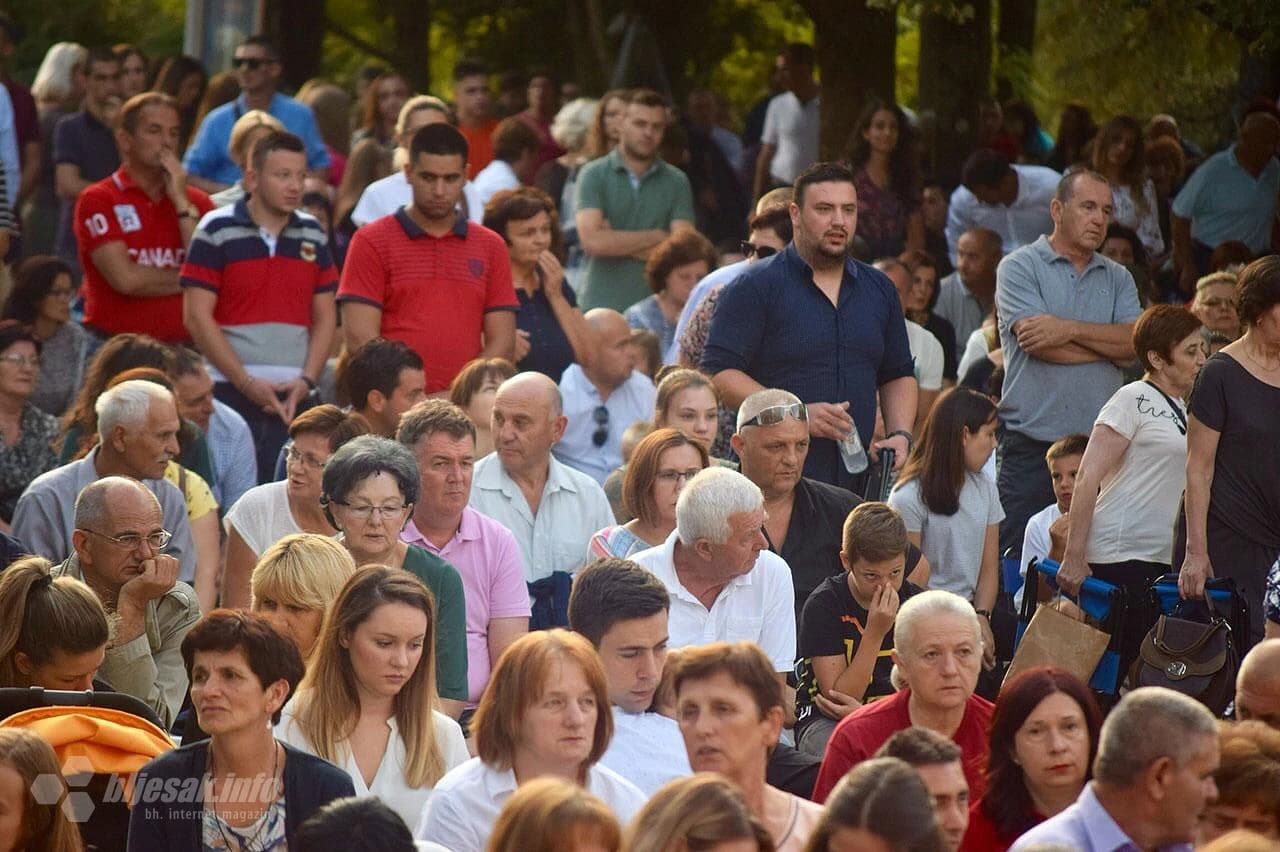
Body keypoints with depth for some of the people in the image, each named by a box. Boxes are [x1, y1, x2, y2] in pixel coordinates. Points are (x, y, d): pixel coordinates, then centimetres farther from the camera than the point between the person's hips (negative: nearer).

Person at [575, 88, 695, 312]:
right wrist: (655, 237, -2)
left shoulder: (676, 182, 7)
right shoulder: (593, 175, 3)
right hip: (602, 308, -1)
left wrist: (617, 241, -7)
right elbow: (592, 240, -10)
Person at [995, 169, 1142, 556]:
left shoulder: (1117, 278, 16)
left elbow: (1138, 340, 0)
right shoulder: (1019, 268, 2)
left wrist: (1070, 329, -11)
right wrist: (1111, 345, -1)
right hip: (1031, 446, -4)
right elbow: (1038, 343, -12)